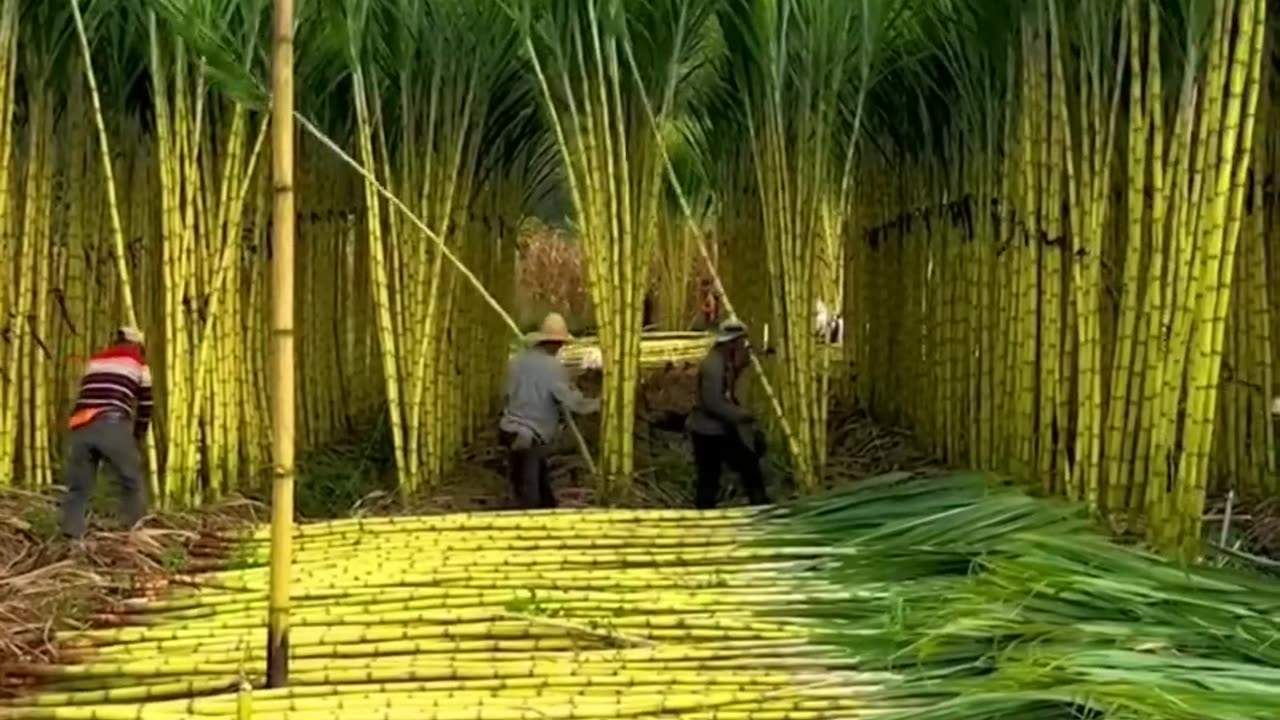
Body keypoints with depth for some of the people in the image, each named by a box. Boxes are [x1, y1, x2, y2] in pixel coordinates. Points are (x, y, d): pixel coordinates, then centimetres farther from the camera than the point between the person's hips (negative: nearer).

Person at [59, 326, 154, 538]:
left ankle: (71, 536, -6)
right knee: (132, 482, 6)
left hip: (81, 426, 4)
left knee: (78, 486, 6)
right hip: (112, 424, -4)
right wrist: (137, 436, 33)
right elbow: (145, 405, 20)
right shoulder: (138, 362, 21)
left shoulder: (93, 361, 32)